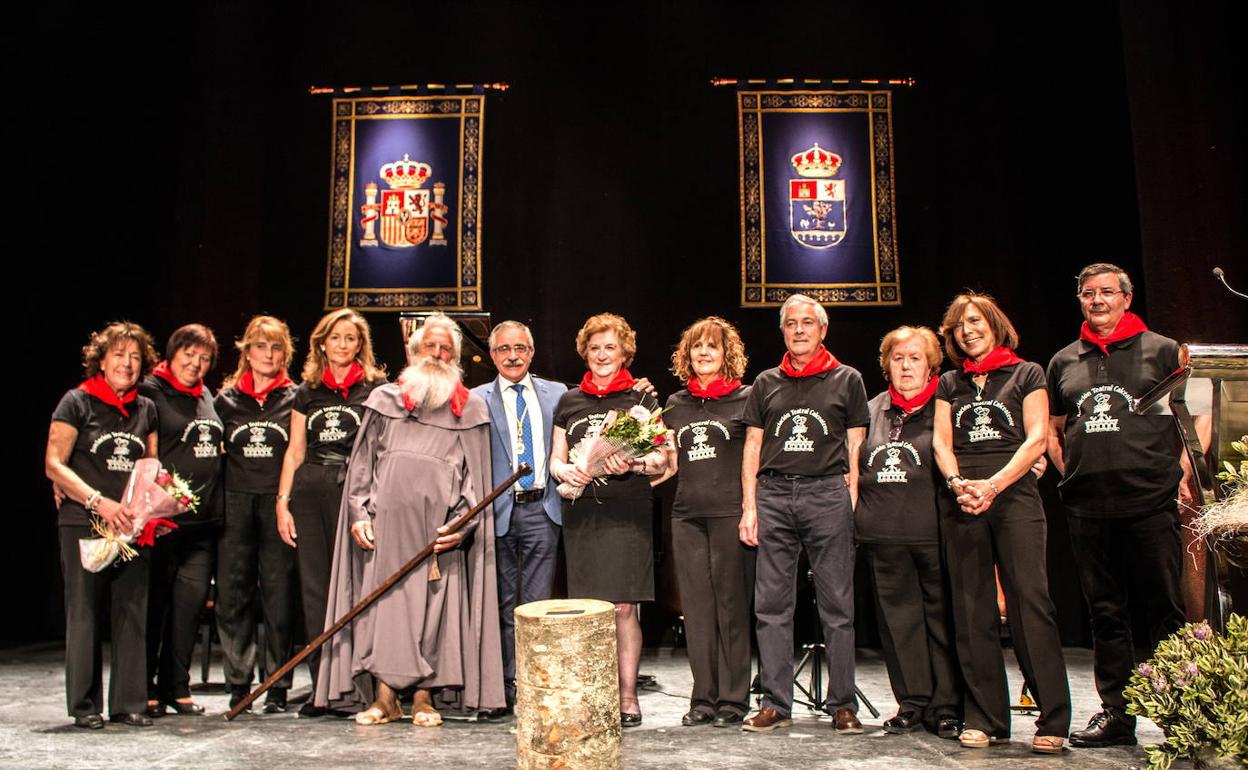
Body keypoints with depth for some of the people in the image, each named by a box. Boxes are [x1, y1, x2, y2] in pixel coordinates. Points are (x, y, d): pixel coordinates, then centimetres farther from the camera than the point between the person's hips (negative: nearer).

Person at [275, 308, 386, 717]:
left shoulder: (376, 388, 5)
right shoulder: (307, 392, 16)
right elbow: (295, 451, 15)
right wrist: (282, 501, 7)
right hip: (310, 491, 4)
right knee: (314, 587, 4)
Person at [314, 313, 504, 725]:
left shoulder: (471, 409, 12)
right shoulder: (383, 400, 15)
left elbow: (476, 475, 7)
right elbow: (361, 463, 13)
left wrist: (461, 524, -5)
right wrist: (360, 513, 1)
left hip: (438, 532, -1)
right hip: (385, 525, 1)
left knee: (433, 609, 0)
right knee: (381, 606, 0)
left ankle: (423, 697, 9)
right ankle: (385, 696, 8)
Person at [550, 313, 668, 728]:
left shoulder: (640, 398, 6)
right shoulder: (569, 401, 15)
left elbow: (661, 457, 1)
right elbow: (555, 459, 16)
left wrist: (632, 463, -18)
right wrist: (565, 470, -6)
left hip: (627, 511, -3)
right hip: (581, 511, 3)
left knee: (623, 607, -4)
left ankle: (627, 696, 5)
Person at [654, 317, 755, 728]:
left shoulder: (745, 398, 1)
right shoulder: (676, 404, 15)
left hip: (730, 512, -5)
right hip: (687, 514, 5)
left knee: (731, 606, 0)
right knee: (696, 608, 7)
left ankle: (733, 700, 11)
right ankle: (703, 699, 17)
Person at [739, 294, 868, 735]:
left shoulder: (847, 380, 10)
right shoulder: (766, 383, 16)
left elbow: (855, 449, 7)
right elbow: (752, 447, 13)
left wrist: (851, 502, -3)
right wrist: (748, 507, 4)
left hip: (827, 492, -2)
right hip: (773, 493, 2)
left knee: (837, 604, -1)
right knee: (771, 605, 2)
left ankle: (842, 705, 8)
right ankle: (775, 704, 9)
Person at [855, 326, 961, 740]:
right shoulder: (873, 410, 16)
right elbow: (856, 465, 21)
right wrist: (857, 512, 14)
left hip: (933, 531, -4)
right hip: (884, 535, 4)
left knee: (942, 617, 1)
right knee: (899, 619, 8)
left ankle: (947, 706, 10)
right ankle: (913, 702, 17)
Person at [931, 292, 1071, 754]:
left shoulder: (1026, 374, 9)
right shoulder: (950, 383, 19)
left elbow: (1036, 439, -1)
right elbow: (941, 441, 10)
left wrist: (993, 484, -13)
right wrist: (958, 484, -9)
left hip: (1014, 496, -3)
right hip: (961, 503, 3)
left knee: (1030, 602, -12)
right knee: (972, 611, 2)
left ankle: (1054, 721, -6)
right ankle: (986, 720, 8)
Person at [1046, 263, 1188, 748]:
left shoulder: (1162, 351, 5)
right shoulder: (1064, 361, 15)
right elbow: (1053, 430, 23)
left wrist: (1182, 473, -5)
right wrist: (1070, 472, 10)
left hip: (1150, 502, -3)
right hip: (1087, 507, 4)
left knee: (1165, 609, 0)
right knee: (1105, 613, 9)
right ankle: (1115, 714, 18)